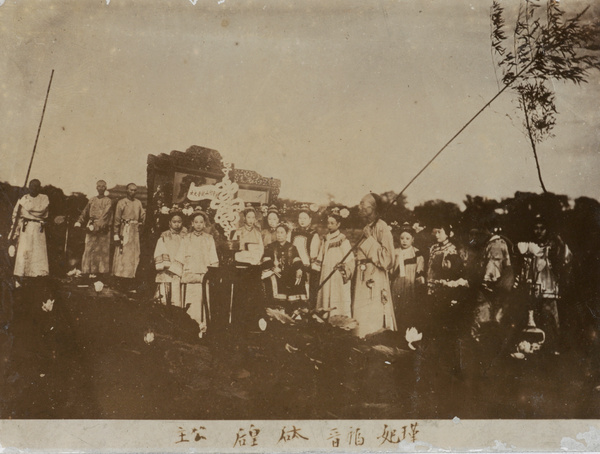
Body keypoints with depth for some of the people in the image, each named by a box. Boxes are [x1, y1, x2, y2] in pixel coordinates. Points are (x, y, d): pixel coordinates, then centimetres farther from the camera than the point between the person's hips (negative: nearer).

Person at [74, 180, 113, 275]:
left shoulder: (108, 201, 2)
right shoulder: (92, 200, 14)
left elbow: (104, 216, -9)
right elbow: (85, 213, 16)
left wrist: (95, 226, -20)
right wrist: (79, 222, -2)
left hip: (103, 230, -3)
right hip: (91, 229, 3)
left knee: (102, 251, -4)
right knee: (89, 250, -2)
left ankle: (102, 270, -1)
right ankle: (89, 271, 0)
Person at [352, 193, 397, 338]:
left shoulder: (381, 227, -12)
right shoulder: (367, 228, 15)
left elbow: (387, 258, -19)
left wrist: (370, 239, -17)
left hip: (375, 282, -9)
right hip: (364, 281, 9)